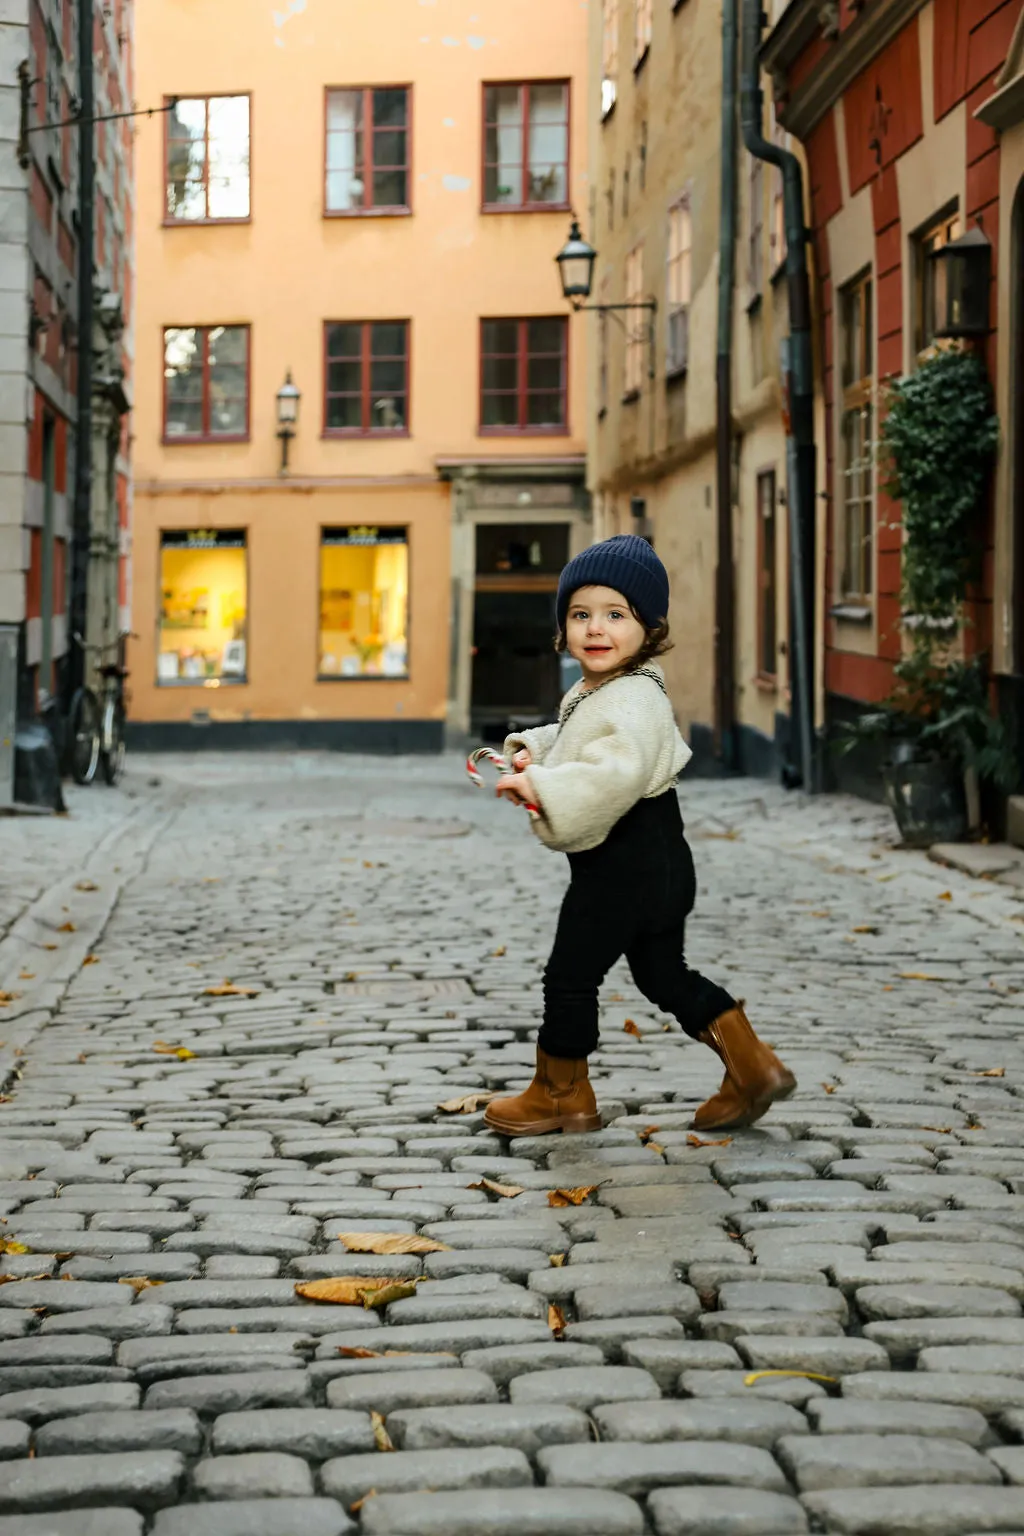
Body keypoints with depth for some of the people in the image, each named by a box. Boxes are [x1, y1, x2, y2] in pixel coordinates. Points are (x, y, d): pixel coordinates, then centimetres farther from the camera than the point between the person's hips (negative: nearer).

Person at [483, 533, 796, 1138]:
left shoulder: (633, 699, -23)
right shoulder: (594, 693, 11)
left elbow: (618, 771, -38)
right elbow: (572, 744, 26)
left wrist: (540, 787, -37)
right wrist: (532, 751, 6)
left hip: (623, 863, -11)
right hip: (655, 862, 11)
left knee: (570, 975, 4)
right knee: (664, 973, 18)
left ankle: (560, 1093, 19)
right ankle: (752, 1068, 19)